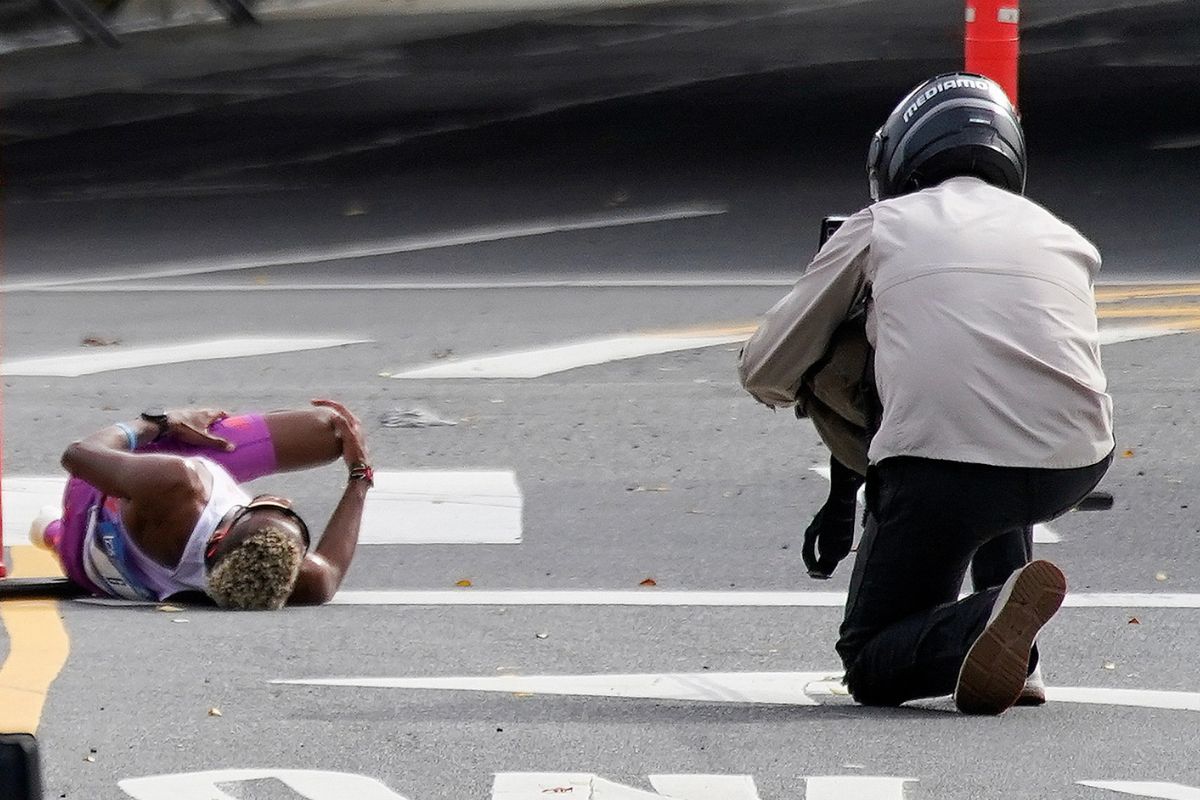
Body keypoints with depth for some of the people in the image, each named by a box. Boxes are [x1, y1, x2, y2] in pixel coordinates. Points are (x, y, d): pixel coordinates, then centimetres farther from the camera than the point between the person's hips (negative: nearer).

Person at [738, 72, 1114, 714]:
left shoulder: (878, 227, 16)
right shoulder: (1063, 238, 25)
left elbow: (765, 374, 22)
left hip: (943, 459, -4)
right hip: (1076, 466, 4)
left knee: (872, 665, 11)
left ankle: (990, 620, -21)